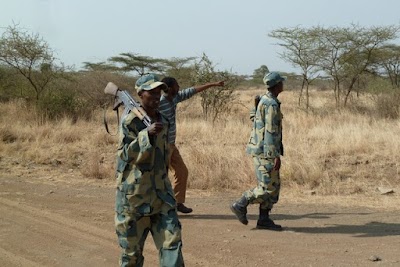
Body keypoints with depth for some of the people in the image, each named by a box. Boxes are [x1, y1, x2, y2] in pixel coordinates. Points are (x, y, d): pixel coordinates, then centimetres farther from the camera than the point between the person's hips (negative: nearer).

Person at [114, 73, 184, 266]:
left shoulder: (162, 121, 10)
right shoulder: (130, 121, -10)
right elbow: (125, 154, -15)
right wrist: (147, 134, -27)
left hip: (161, 193, 6)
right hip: (134, 193, -5)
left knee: (172, 242, -4)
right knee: (131, 249, 6)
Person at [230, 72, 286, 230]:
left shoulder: (265, 100, 15)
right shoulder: (272, 104, -17)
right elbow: (271, 132, -23)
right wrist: (276, 156, -25)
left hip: (262, 150, 10)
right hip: (265, 151, -10)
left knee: (274, 186, 9)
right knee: (267, 188, -6)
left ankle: (264, 220, 10)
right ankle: (240, 205, 3)